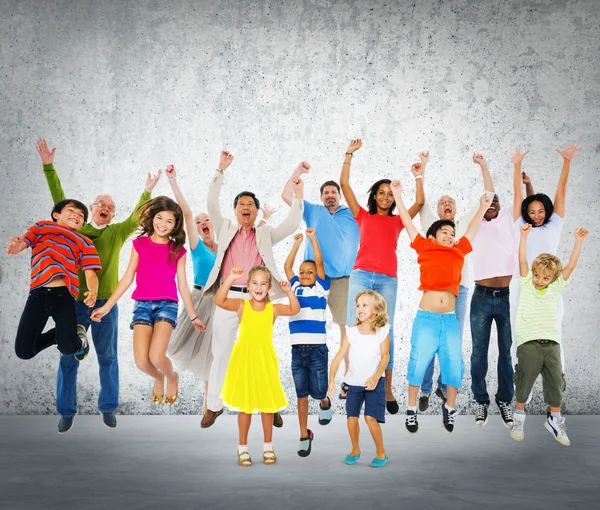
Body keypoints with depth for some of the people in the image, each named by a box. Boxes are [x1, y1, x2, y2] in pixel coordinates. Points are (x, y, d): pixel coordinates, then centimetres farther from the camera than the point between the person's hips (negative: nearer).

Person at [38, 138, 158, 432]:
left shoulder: (117, 233, 6)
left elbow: (136, 218, -3)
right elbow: (60, 201, 2)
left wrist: (147, 192, -7)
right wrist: (48, 167, -2)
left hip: (105, 303, 0)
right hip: (73, 301, 0)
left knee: (107, 358, 8)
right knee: (69, 358, 4)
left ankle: (108, 408, 20)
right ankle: (66, 411, 16)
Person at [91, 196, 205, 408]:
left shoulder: (178, 250, 7)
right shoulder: (140, 244, 7)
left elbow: (182, 285, 12)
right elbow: (127, 278, 8)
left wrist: (193, 317, 15)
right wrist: (107, 306, 4)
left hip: (167, 304, -1)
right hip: (142, 304, 1)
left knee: (156, 356, -21)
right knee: (141, 361, -12)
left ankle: (172, 377, 15)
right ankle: (158, 378, 25)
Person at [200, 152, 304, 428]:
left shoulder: (265, 234, 13)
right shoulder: (225, 229, 13)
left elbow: (291, 225, 3)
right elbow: (212, 204, 3)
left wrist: (298, 196, -7)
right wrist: (220, 170, -2)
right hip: (228, 297, 0)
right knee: (221, 353, 5)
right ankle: (214, 405, 17)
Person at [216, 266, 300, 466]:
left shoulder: (273, 308, 0)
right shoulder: (241, 305, -4)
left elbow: (295, 309, -12)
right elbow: (219, 301, -18)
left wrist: (289, 291, -26)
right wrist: (230, 279, -28)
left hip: (265, 360, 1)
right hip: (244, 359, -1)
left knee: (268, 404, 10)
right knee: (245, 405, 7)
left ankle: (268, 446, 26)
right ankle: (243, 448, 20)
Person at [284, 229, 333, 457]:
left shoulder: (321, 288, 5)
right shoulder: (295, 287, 13)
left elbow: (320, 263, -2)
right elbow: (287, 266, 11)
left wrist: (313, 239, -1)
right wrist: (297, 242, 14)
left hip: (317, 348, -3)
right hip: (297, 350, 3)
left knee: (317, 391, -3)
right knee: (301, 395, 6)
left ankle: (325, 403, 33)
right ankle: (304, 435, 15)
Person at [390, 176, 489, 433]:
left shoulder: (458, 252, 15)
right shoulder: (425, 249, 8)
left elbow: (472, 229, 27)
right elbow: (408, 223, 9)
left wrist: (483, 207, 35)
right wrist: (397, 196, 9)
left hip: (450, 318, 3)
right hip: (426, 317, -3)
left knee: (454, 363, -1)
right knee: (419, 362, -4)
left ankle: (450, 407, 16)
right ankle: (411, 409, 9)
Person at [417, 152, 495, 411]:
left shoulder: (464, 224, 18)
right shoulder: (430, 224, 14)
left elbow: (489, 195, 17)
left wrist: (483, 165, 12)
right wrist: (422, 165, 4)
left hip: (459, 288, 2)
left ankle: (445, 387, 15)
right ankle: (425, 390, 2)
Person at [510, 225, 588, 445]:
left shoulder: (555, 287, 12)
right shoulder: (526, 284, 8)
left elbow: (571, 265, 8)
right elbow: (522, 260, -2)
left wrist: (578, 241, 3)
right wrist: (524, 236, -9)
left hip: (551, 343, 3)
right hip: (528, 342, -2)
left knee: (556, 382, 4)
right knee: (525, 380, 0)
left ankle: (554, 419, 20)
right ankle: (519, 417, 15)